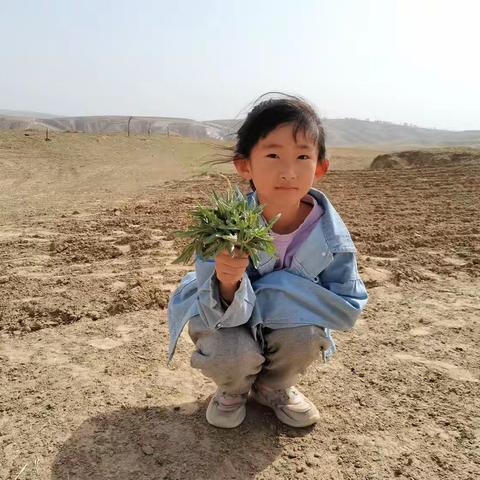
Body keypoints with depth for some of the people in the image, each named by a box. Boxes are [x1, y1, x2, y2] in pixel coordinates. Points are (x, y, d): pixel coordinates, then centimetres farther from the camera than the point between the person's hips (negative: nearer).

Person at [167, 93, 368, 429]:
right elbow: (223, 317, -28)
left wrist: (270, 293, -31)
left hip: (287, 319, 2)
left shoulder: (328, 231, -25)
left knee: (305, 337, -28)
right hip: (227, 316, -1)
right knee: (233, 355, -31)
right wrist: (228, 284, -54)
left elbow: (348, 307, -21)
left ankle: (274, 387, 8)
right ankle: (233, 391, 10)